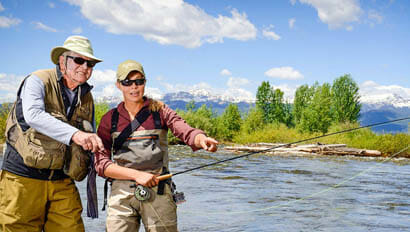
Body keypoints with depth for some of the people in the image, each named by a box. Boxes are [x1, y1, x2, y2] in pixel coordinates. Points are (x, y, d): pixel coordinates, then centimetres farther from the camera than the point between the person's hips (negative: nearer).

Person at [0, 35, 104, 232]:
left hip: (62, 181, 5)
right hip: (24, 177, -5)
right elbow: (33, 115, -27)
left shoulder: (86, 98, 12)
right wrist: (74, 134, -37)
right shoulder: (38, 81, -7)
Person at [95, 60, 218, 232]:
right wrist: (137, 175, -12)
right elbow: (101, 164, 1)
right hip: (121, 193, 1)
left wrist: (202, 140, -32)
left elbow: (187, 132, -9)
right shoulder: (109, 119, 9)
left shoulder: (160, 111, 8)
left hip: (158, 192, 0)